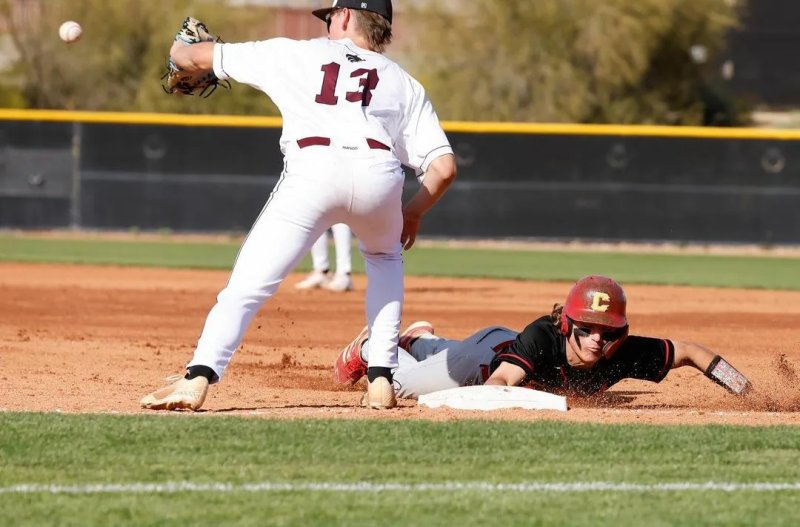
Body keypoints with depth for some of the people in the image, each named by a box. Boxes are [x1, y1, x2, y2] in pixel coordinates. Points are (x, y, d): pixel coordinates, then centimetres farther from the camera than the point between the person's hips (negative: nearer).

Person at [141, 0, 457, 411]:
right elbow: (444, 167, 18)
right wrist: (413, 213, 36)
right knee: (385, 257, 32)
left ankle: (197, 380, -21)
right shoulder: (403, 84, 30)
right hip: (379, 174, 2)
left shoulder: (294, 54, 27)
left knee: (248, 284, -2)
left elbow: (201, 57, 34)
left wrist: (180, 52, 58)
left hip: (313, 170, -2)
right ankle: (381, 381, 20)